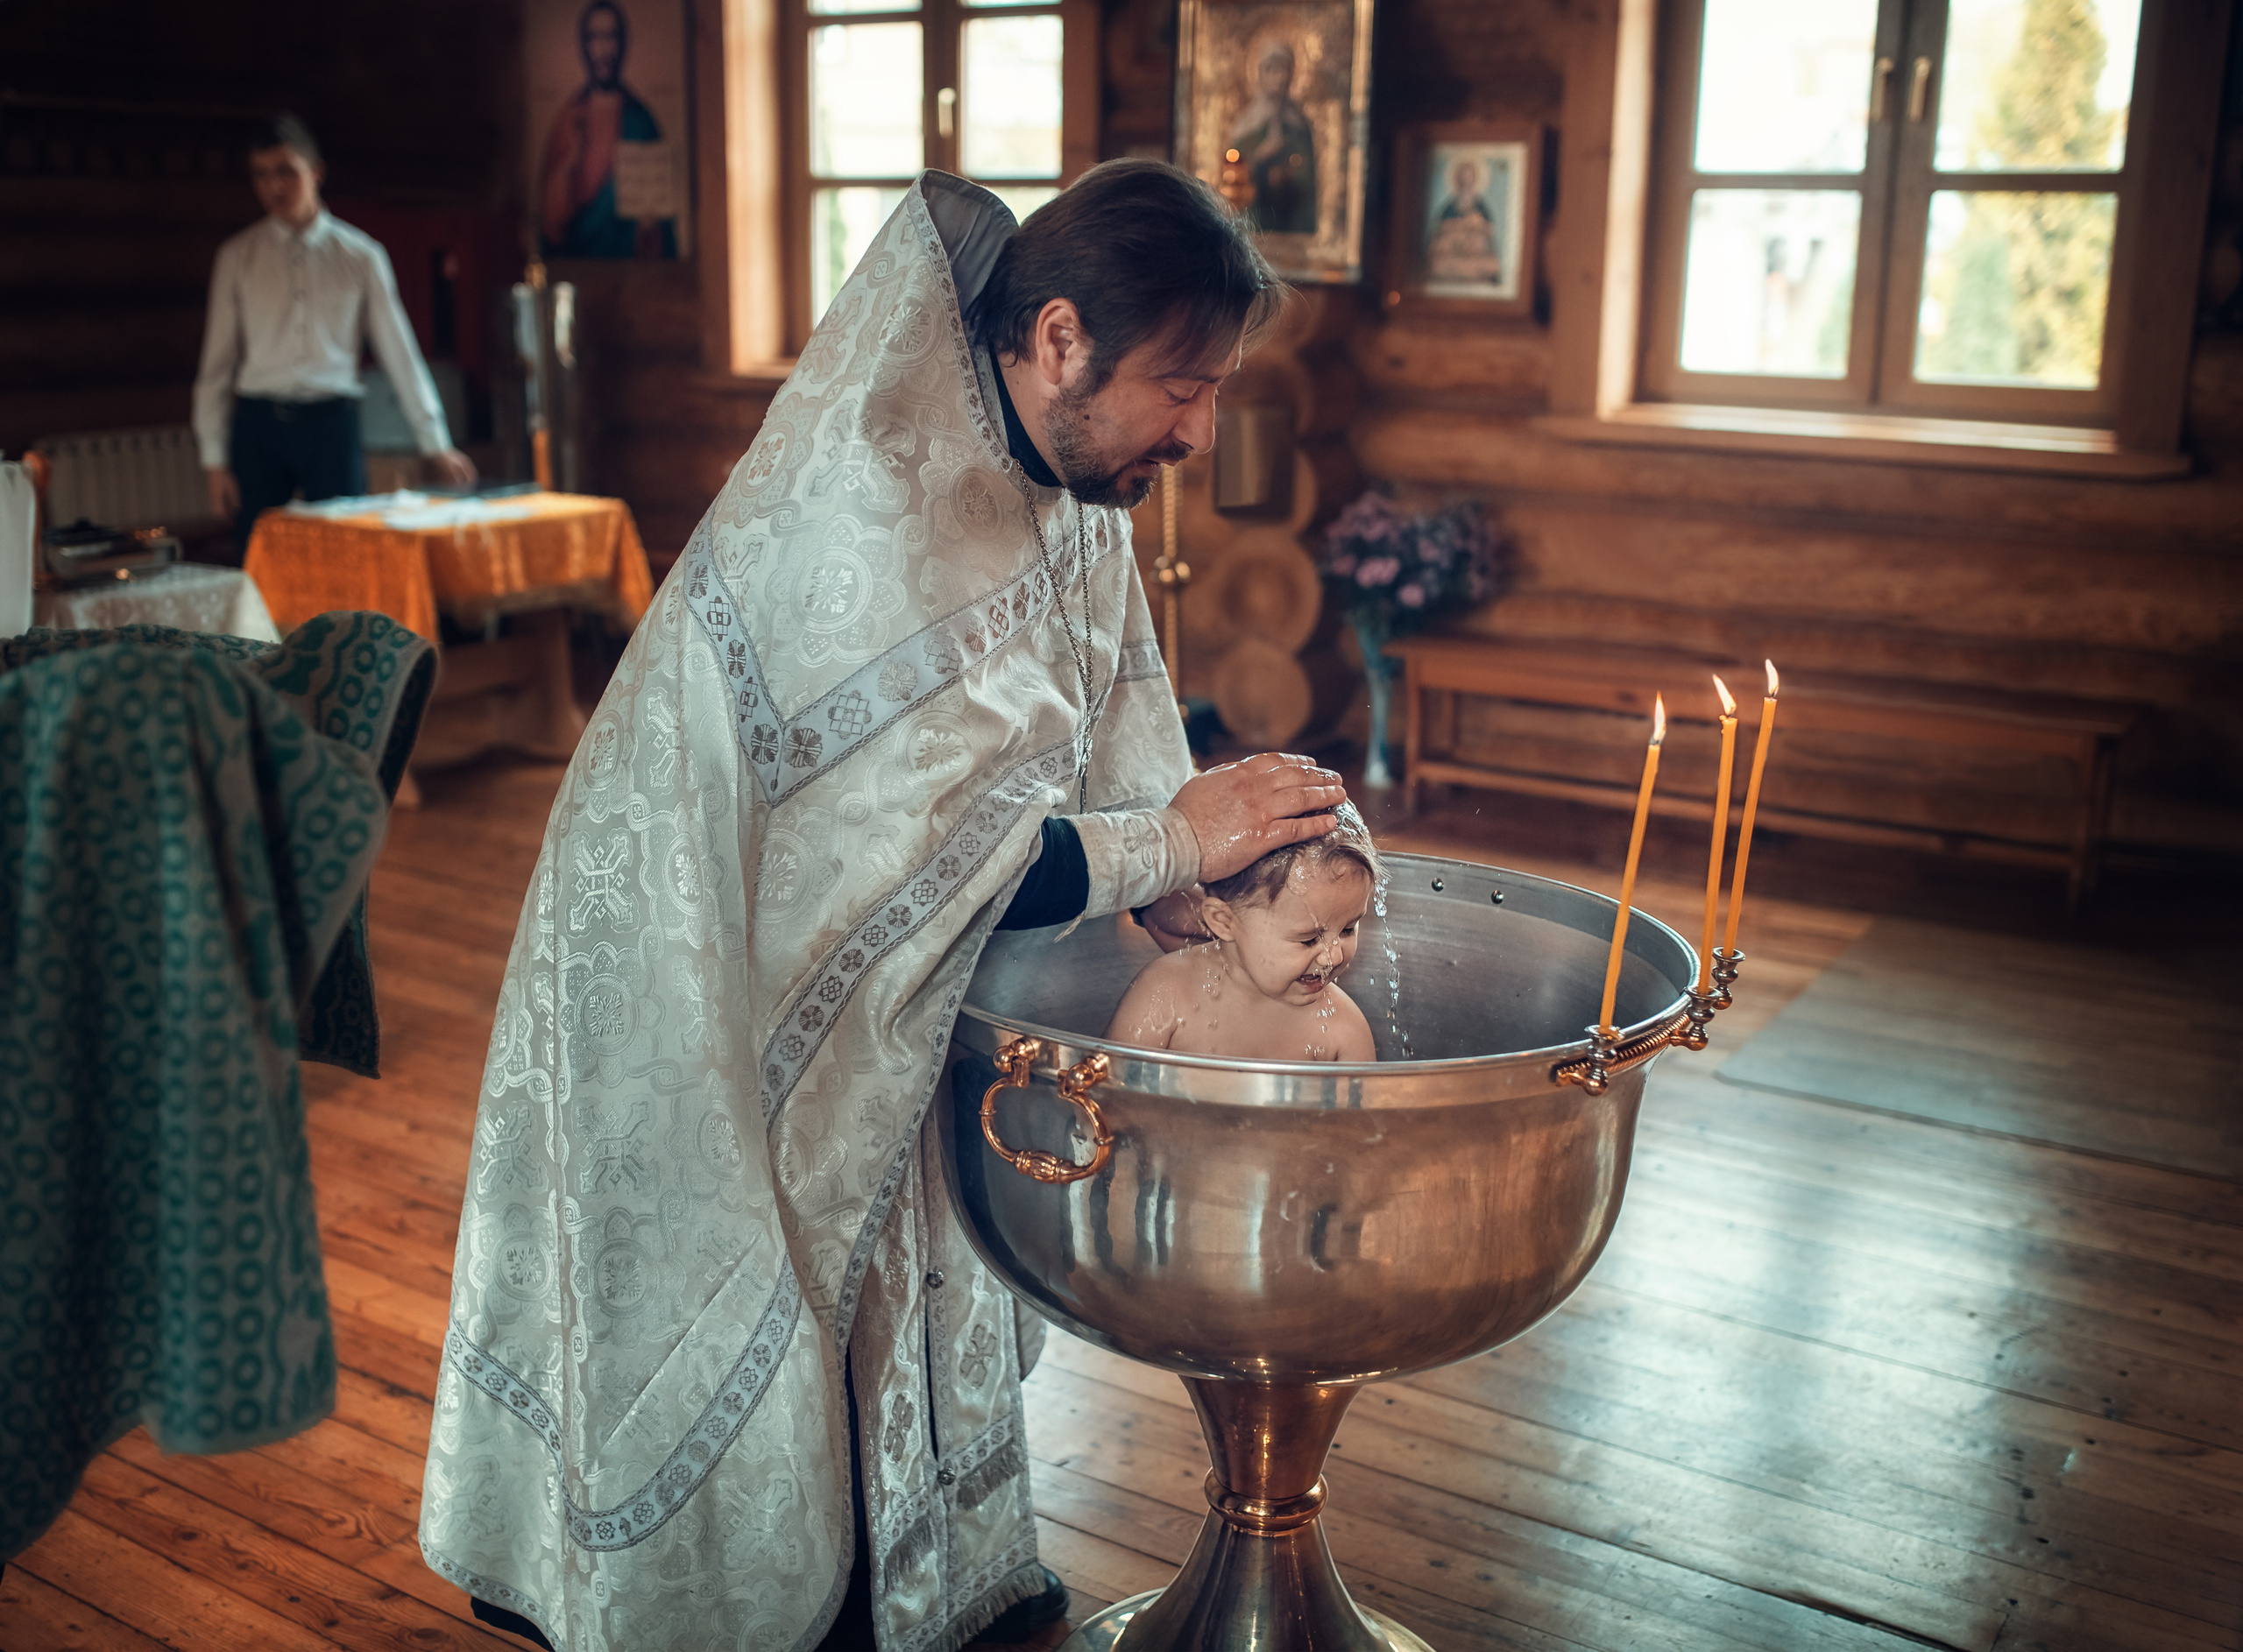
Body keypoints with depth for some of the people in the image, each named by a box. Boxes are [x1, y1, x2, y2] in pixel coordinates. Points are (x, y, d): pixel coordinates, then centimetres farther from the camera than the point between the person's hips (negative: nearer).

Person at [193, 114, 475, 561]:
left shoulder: (360, 256, 5)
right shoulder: (237, 257, 7)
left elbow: (399, 353, 8)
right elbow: (216, 362, 8)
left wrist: (436, 444, 7)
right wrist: (215, 459, 2)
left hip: (332, 422, -1)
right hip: (258, 423, 1)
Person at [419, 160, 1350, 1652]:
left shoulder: (1065, 478, -4)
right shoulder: (873, 509, -33)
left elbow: (1106, 730, 4)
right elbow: (932, 857, -36)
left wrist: (1195, 896, -10)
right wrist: (1173, 844, -26)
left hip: (864, 967, 9)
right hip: (706, 986, -9)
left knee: (894, 1265, 21)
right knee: (739, 1326, 8)